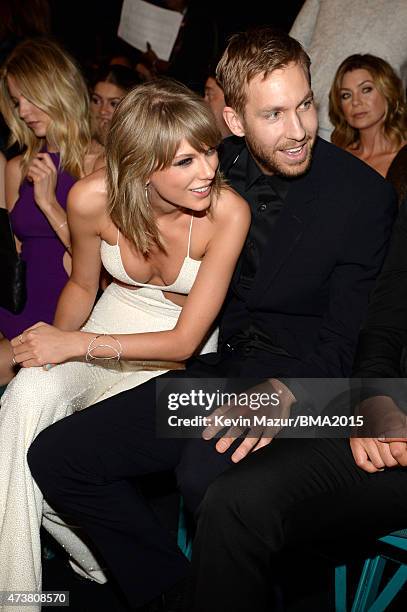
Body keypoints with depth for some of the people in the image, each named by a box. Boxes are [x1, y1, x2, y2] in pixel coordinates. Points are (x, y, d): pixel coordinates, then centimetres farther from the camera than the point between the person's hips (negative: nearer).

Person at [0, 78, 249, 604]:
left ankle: (105, 561, 7)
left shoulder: (227, 212, -27)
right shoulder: (93, 198, -19)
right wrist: (56, 343, -15)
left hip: (181, 349, -3)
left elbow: (184, 341, -22)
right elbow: (82, 285, 3)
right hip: (115, 319, 3)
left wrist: (77, 344, -23)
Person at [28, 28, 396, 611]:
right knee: (55, 457, -3)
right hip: (218, 369, 6)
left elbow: (346, 339, -11)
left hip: (304, 389, -5)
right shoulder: (215, 167, 4)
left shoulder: (365, 195, -10)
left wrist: (285, 392, -29)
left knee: (208, 479, -37)